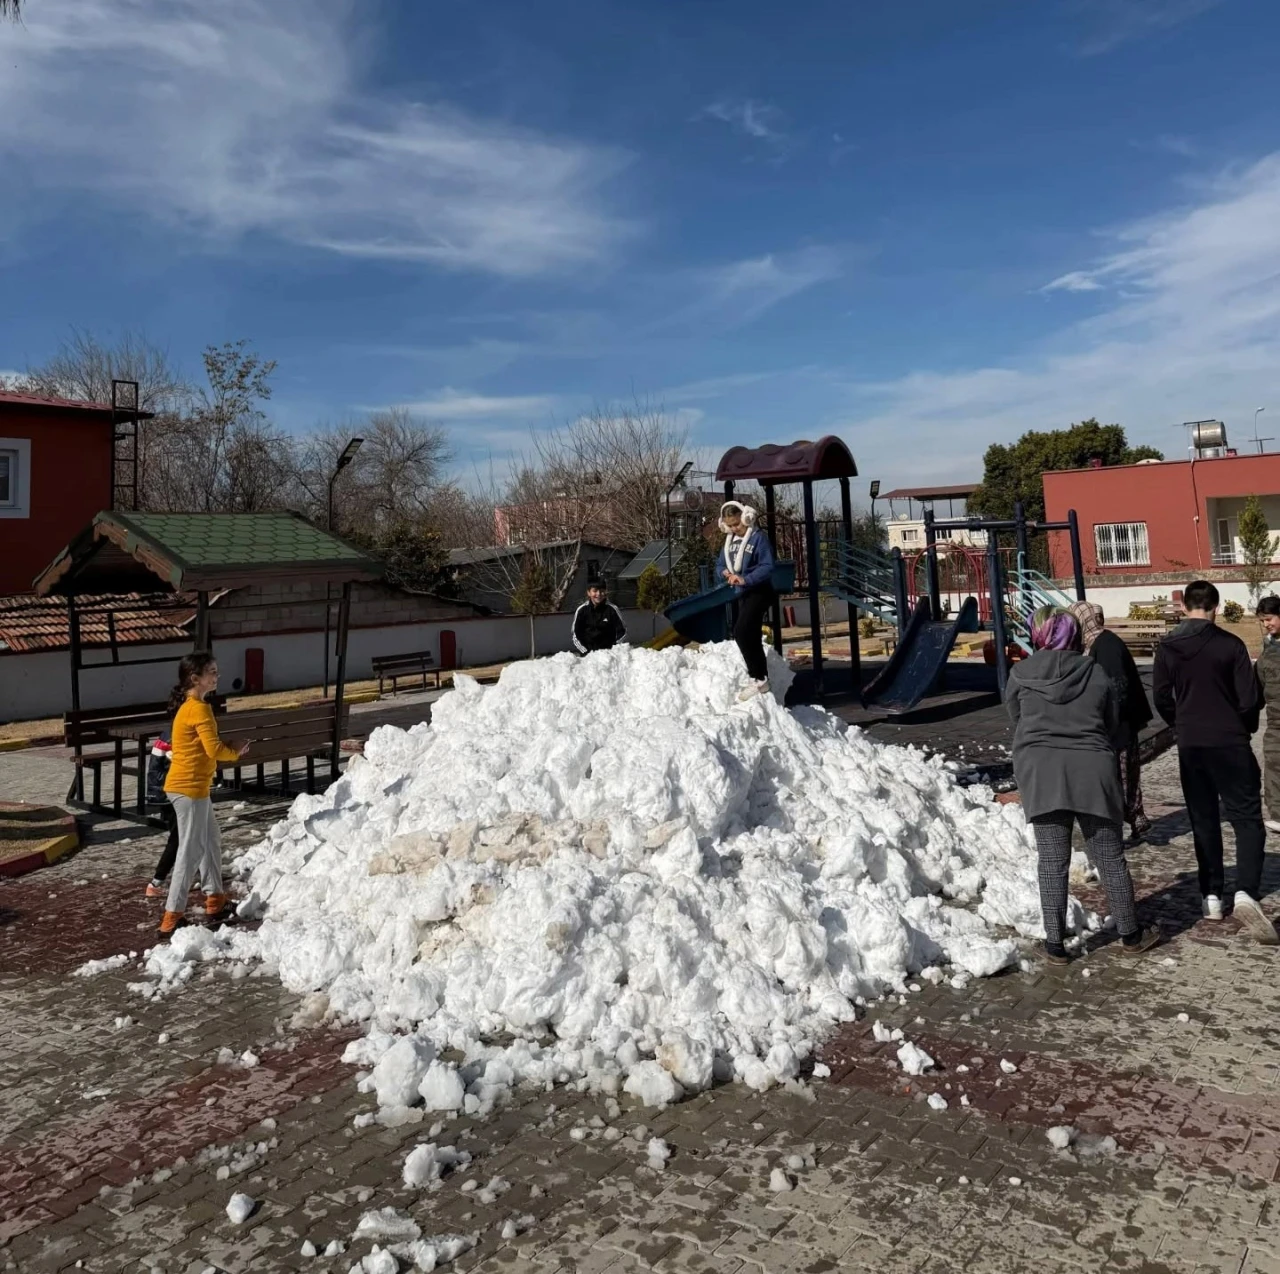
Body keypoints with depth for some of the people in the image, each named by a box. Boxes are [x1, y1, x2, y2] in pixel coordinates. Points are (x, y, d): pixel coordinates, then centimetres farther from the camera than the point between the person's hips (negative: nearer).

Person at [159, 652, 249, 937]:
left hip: (190, 785, 10)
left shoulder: (188, 707, 13)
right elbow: (214, 749, -21)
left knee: (211, 842, 19)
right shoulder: (199, 709, -18)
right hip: (189, 788, -10)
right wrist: (236, 753, -3)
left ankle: (215, 901, 29)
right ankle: (172, 917, 3)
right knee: (191, 851, -3)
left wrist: (230, 751, 3)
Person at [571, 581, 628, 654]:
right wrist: (586, 653, -5)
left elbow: (622, 632, 2)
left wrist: (614, 651, -5)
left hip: (608, 653, -1)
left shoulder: (612, 609, -6)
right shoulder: (581, 610, -2)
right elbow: (576, 635, 3)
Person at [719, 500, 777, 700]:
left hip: (759, 591, -8)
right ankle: (761, 676, 25)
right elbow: (721, 565, 15)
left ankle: (759, 679, -15)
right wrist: (725, 573, -9)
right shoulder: (729, 540, 11)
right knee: (750, 636, 14)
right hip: (742, 593, 8)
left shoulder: (758, 537, -11)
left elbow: (768, 567, -19)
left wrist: (745, 579, -29)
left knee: (741, 632, -21)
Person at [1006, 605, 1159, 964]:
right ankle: (1131, 935, 28)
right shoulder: (1096, 674, 6)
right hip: (1092, 769, 1)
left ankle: (1055, 944, 9)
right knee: (1110, 859, 13)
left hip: (1041, 769, -1)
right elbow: (1112, 725, 14)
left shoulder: (1020, 674, 3)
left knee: (1053, 862, 5)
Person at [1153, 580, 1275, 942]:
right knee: (1247, 818, 3)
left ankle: (1211, 897, 13)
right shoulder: (1230, 645, -8)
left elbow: (1161, 699, 0)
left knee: (1203, 821, 11)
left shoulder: (1167, 648, -1)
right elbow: (1249, 699, -7)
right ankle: (1246, 893, -14)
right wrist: (1245, 728, 12)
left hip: (1190, 747, 3)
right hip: (1230, 744, -3)